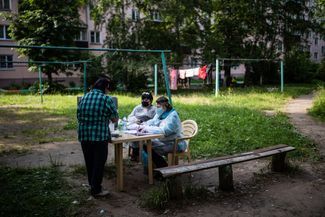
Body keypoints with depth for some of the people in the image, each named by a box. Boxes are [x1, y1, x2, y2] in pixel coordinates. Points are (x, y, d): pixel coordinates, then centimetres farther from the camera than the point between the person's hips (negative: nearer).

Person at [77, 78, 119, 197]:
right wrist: (108, 118, 19)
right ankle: (96, 189, 13)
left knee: (89, 161, 18)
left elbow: (78, 116, 10)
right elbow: (115, 118, -2)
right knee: (99, 162, 6)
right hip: (100, 136, -5)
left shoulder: (84, 98, 7)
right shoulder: (106, 99, -8)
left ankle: (92, 184, 33)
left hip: (84, 135, 6)